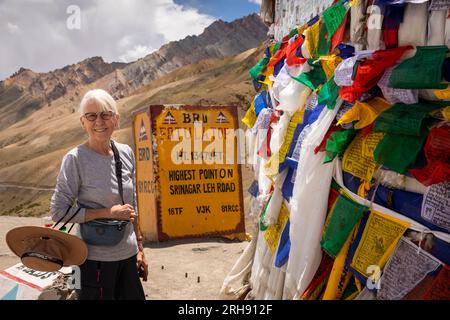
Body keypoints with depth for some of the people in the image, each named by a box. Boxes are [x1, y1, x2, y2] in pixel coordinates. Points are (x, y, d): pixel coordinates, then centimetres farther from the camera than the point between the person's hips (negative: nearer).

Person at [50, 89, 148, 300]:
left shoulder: (126, 153, 2)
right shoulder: (75, 159, -13)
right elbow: (59, 211, -11)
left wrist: (139, 249, 13)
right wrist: (108, 213, -16)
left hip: (128, 255, 5)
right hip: (97, 258, -5)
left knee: (134, 296, 15)